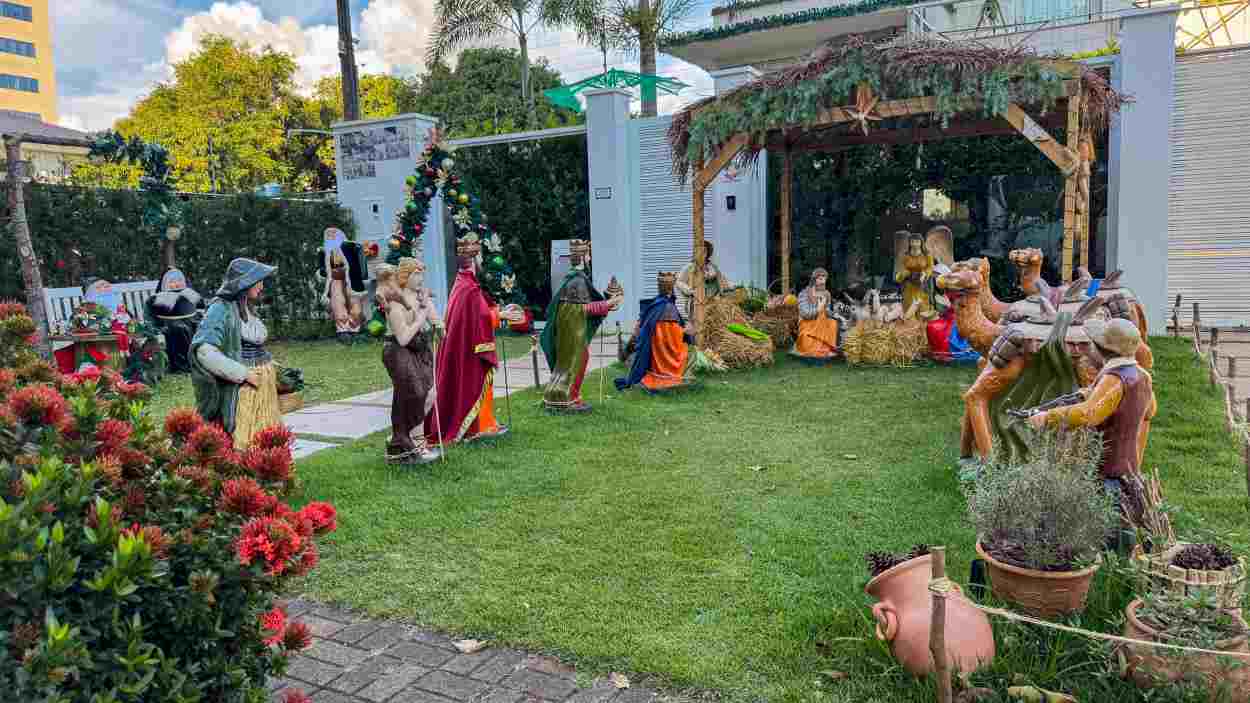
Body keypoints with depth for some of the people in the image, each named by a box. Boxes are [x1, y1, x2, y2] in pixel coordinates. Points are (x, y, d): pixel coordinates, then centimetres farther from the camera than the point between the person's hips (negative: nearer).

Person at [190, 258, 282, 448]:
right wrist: (243, 374, -20)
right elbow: (204, 350, -21)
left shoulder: (249, 308, 12)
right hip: (239, 388, -7)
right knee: (241, 443, -5)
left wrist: (270, 367, 10)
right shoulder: (222, 309, -11)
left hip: (264, 385, 7)